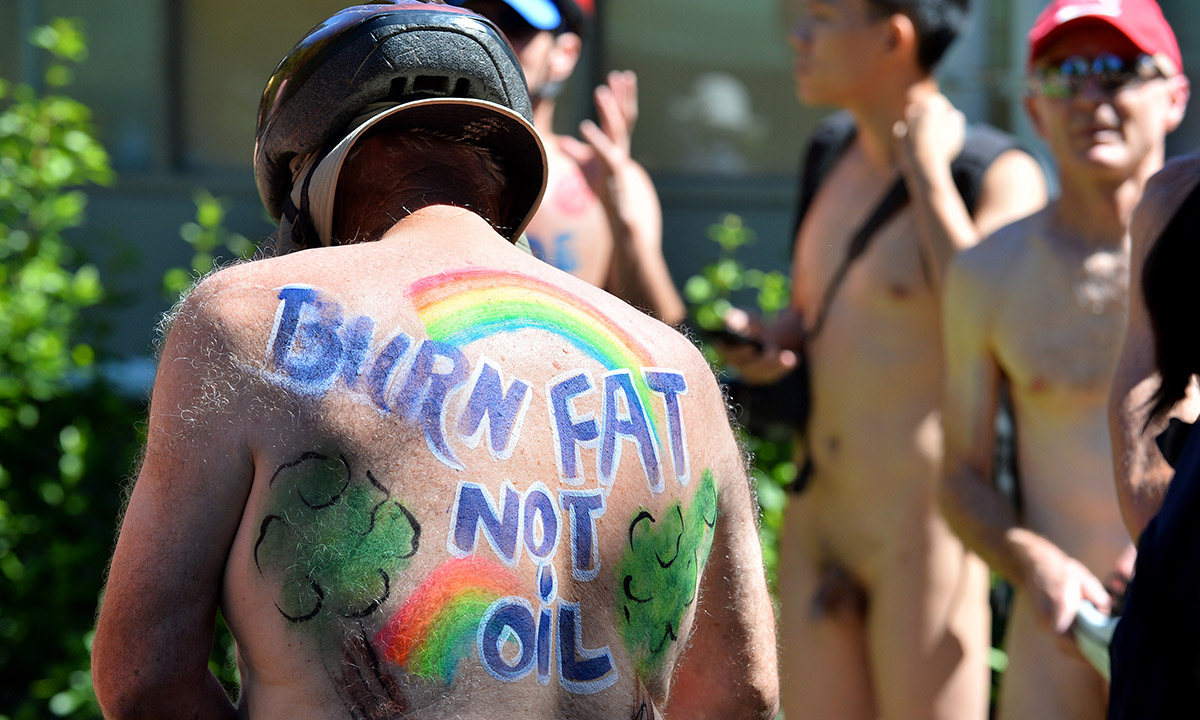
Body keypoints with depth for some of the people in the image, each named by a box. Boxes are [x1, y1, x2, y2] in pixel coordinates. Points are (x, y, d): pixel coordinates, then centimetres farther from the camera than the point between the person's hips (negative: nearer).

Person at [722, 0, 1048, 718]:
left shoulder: (1001, 176, -11)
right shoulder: (834, 154, 11)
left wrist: (927, 169, -19)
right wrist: (762, 347, 1)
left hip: (927, 531, -7)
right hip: (815, 522, 7)